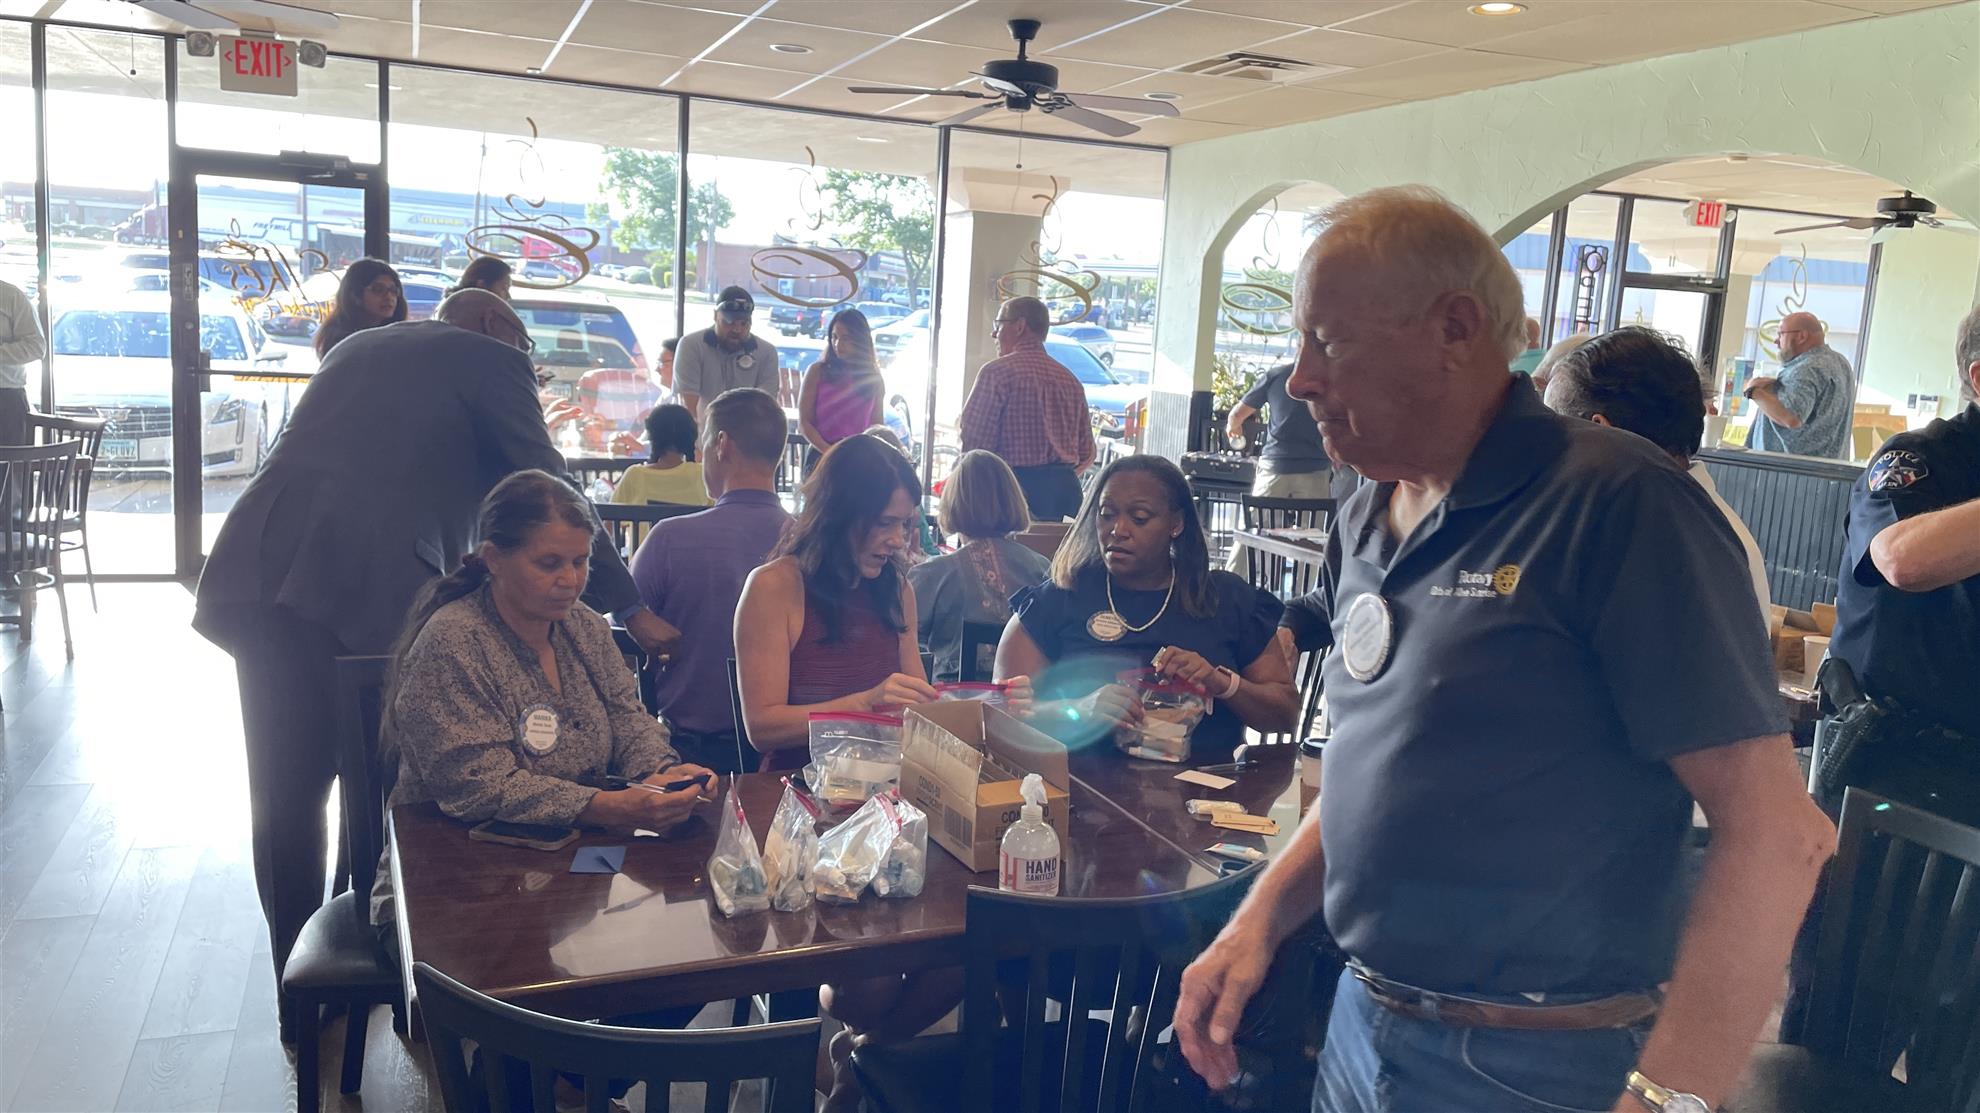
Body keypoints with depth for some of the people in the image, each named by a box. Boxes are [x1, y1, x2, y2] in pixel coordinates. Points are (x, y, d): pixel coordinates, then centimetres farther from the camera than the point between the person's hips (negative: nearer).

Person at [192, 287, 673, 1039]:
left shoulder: (355, 348, 28)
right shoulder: (491, 359, 9)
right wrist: (631, 610, 10)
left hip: (258, 574, 6)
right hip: (374, 590, -6)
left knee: (286, 793, 14)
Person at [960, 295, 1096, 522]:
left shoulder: (997, 372, -6)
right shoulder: (1070, 379, 14)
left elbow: (976, 440, -9)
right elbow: (1086, 454, 15)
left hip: (1015, 488, -6)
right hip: (1064, 490, 6)